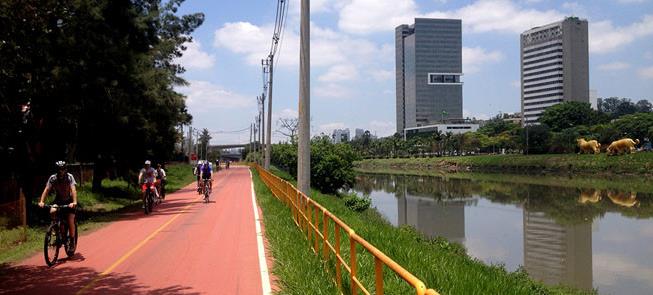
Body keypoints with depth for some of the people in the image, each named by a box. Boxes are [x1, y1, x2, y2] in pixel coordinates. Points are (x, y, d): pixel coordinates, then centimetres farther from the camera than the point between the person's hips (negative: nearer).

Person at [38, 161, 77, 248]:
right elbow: (47, 189, -23)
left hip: (69, 201, -2)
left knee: (70, 221, -14)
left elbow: (73, 189, -33)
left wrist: (74, 202, -48)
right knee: (52, 212, -27)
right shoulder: (52, 178, -15)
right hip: (58, 200, 2)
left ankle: (72, 241, 2)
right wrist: (41, 201, -38)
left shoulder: (69, 177, -21)